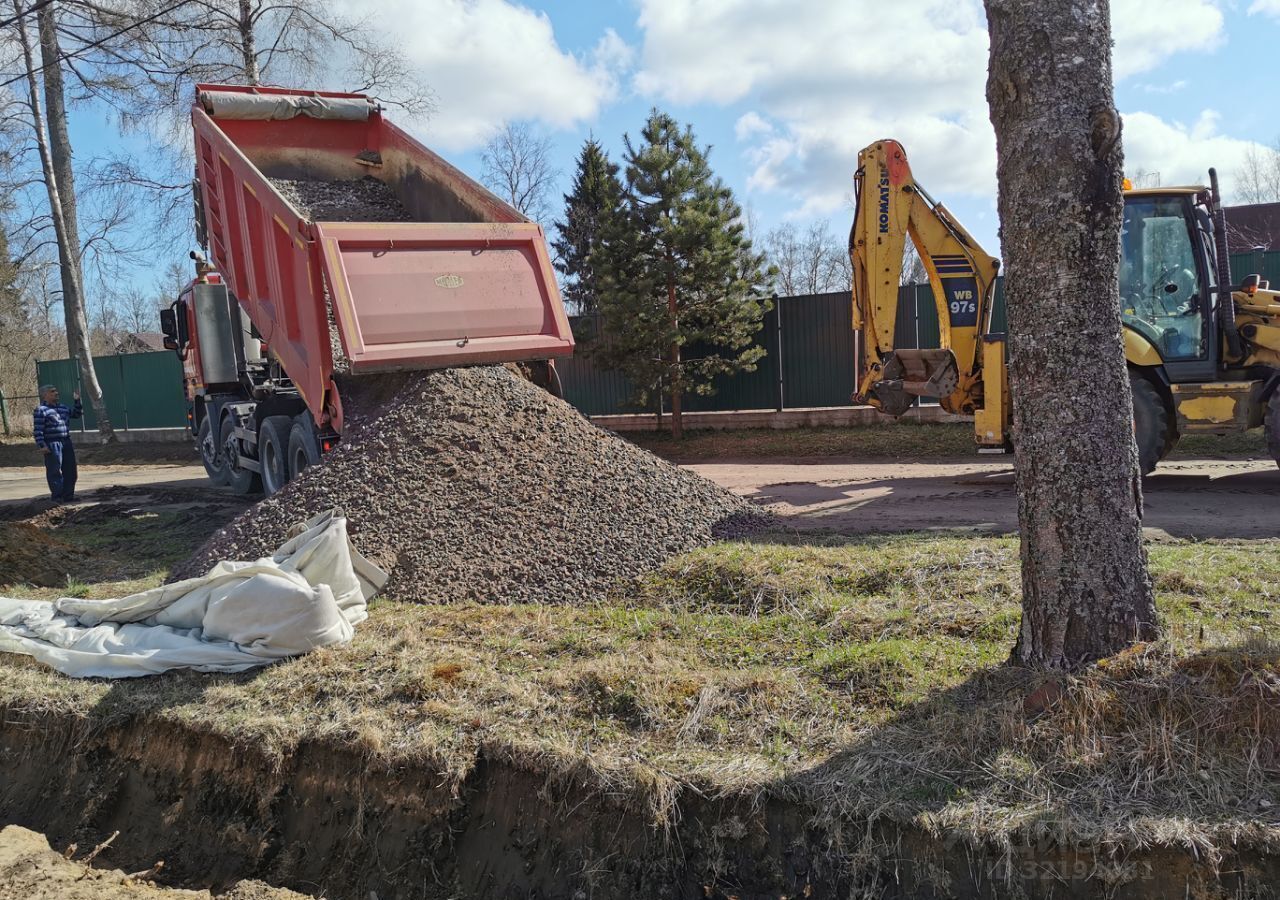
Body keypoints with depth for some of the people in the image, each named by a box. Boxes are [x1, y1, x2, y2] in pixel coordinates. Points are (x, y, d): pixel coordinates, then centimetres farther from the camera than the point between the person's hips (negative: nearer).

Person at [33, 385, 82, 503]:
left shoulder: (63, 408, 17)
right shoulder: (41, 410, -6)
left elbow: (77, 414, 29)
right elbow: (38, 430, -11)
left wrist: (77, 401, 18)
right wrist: (42, 445, -18)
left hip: (66, 442, 8)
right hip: (52, 444, -7)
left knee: (70, 471, 8)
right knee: (55, 471, -5)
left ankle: (68, 495, 16)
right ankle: (57, 496, -1)